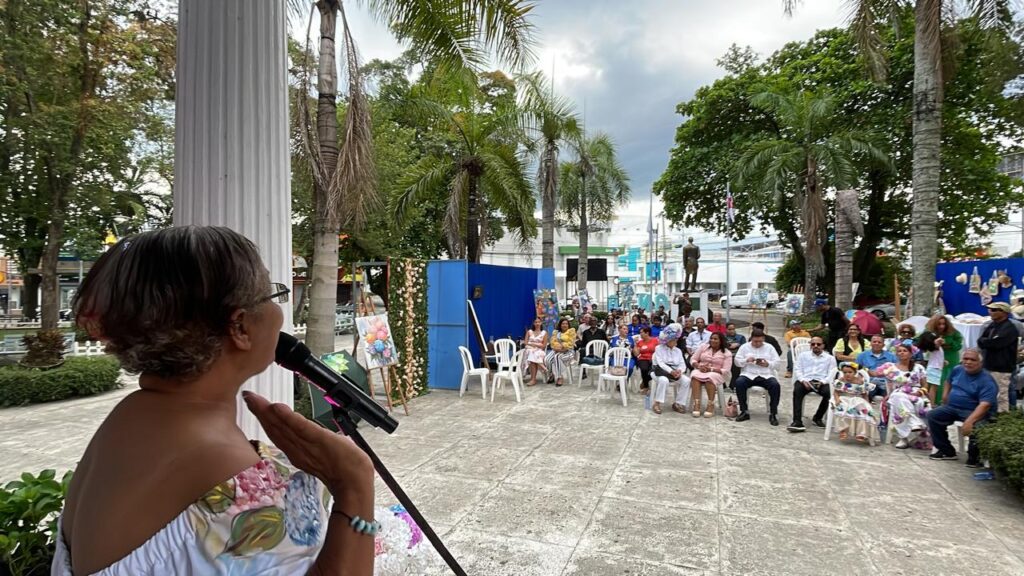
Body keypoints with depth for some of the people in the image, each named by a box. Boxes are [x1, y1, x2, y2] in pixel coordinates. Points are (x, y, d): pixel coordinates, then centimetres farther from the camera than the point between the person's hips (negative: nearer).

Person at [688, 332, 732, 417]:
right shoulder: (703, 346, 10)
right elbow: (693, 360, 9)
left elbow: (725, 370, -5)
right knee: (695, 375, -34)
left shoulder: (727, 353, 3)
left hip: (716, 373, -2)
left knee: (710, 377, -39)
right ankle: (696, 404, -40)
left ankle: (711, 406, -31)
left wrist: (711, 369, -18)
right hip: (700, 371, 2)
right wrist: (699, 366, -13)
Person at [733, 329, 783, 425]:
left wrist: (768, 364, -13)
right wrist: (747, 360, -15)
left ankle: (773, 414, -19)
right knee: (739, 382, -32)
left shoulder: (769, 348, 14)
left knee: (775, 385, -31)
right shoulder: (744, 347, 11)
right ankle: (744, 412, -20)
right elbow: (737, 361, 5)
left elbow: (777, 362, 7)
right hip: (748, 374, 0)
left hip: (766, 375, 1)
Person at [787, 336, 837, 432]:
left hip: (821, 382, 0)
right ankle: (797, 422, -38)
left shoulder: (830, 358, 20)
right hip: (805, 380, 0)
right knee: (797, 390, -34)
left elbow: (832, 373, 6)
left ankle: (817, 418, -9)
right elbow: (797, 369, 9)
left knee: (828, 392, -34)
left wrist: (822, 382, -14)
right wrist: (803, 380, -11)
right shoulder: (803, 355, 21)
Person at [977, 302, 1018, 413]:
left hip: (1002, 368, -8)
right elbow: (981, 343, 8)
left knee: (1001, 395, -4)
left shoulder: (1009, 328, -13)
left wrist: (983, 341, -5)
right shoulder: (992, 325, 11)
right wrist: (987, 342, -12)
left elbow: (995, 342, -24)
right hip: (990, 365, 8)